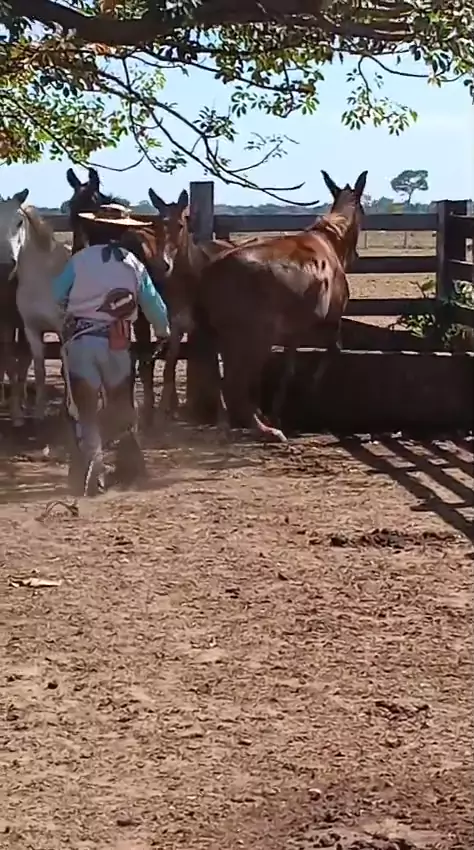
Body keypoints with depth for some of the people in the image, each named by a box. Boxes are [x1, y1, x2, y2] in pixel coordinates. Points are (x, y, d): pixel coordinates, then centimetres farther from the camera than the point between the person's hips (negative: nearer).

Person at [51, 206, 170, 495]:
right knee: (122, 406, 19)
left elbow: (57, 297, 3)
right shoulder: (133, 264, 5)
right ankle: (131, 467, 27)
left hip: (79, 340, -2)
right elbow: (153, 304, 11)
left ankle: (91, 479, -6)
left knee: (85, 412, 2)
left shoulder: (79, 260, -3)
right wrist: (164, 332, 29)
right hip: (116, 342, 2)